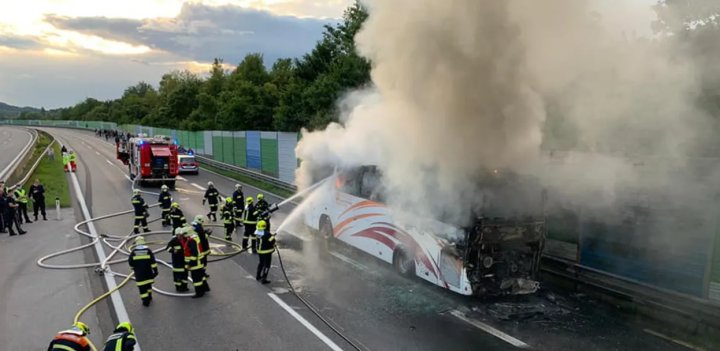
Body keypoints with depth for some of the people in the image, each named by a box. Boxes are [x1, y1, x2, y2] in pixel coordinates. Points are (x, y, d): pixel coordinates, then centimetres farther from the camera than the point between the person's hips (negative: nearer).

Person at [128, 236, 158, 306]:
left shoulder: (134, 251, -4)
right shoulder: (148, 250, -4)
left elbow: (130, 261, 1)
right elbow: (153, 261, -7)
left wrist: (133, 267, 21)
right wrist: (155, 270, -2)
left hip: (138, 273, -2)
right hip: (148, 272, 2)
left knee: (142, 286, 1)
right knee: (148, 284, 22)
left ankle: (146, 301, 1)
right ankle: (149, 297, 35)